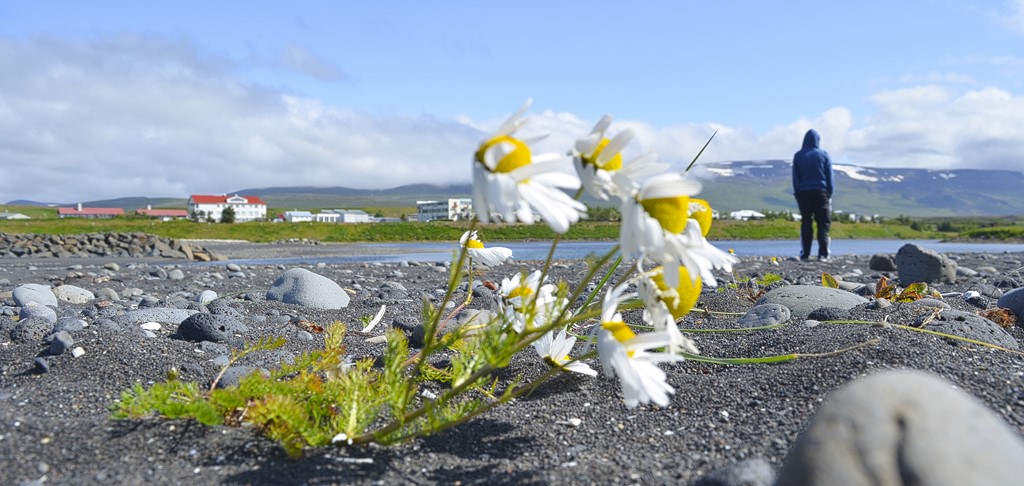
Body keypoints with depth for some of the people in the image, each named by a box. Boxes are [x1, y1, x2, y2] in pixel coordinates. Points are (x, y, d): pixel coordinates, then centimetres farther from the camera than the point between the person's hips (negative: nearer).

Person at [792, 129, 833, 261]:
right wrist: (830, 193, 8)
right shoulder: (824, 155, 2)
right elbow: (829, 176, 3)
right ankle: (823, 254, -8)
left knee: (806, 223, 5)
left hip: (803, 193, 1)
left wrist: (797, 193, 10)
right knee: (823, 223, 0)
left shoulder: (798, 156, 4)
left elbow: (795, 177, 5)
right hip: (821, 192, -1)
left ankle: (805, 254, 2)